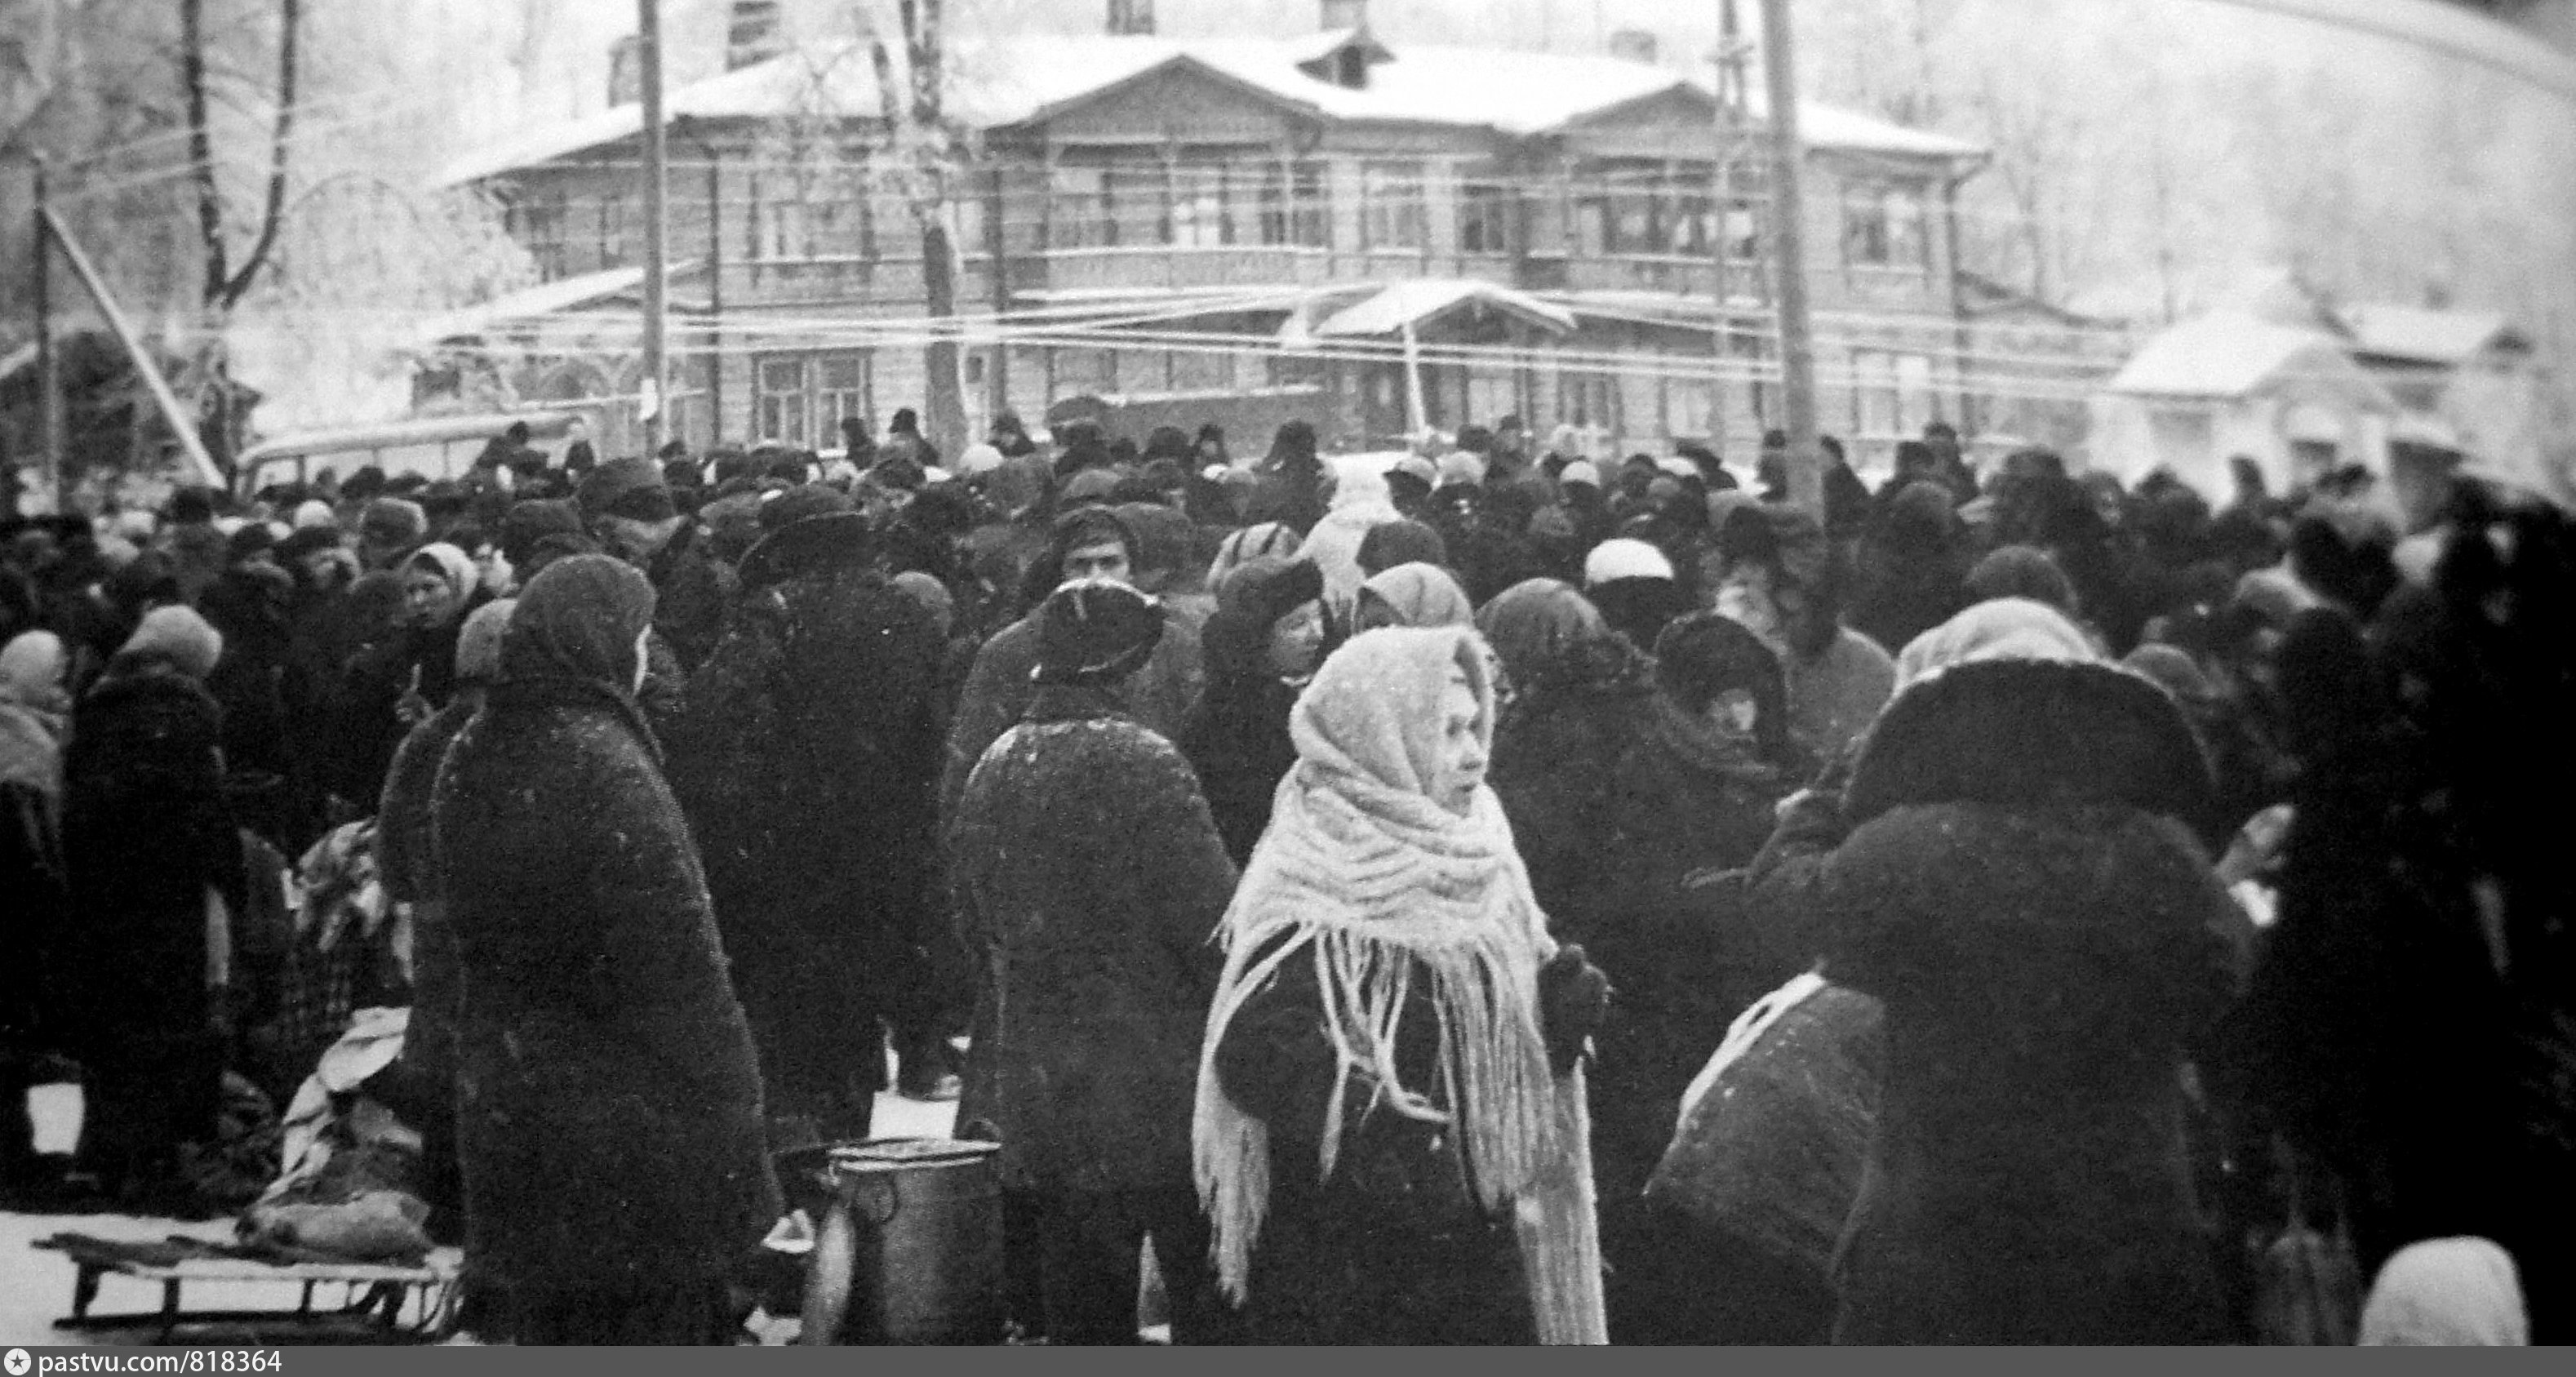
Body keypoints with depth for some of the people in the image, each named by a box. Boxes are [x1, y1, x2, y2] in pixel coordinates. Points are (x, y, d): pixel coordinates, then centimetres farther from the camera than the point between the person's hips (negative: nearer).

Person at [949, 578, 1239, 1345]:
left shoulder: (993, 771, 6)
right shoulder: (1140, 764, -14)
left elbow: (975, 926, 16)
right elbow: (1211, 919, -16)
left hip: (1038, 1103, 7)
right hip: (1160, 1093, -6)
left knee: (1082, 1318, 13)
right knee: (1211, 1309, 2)